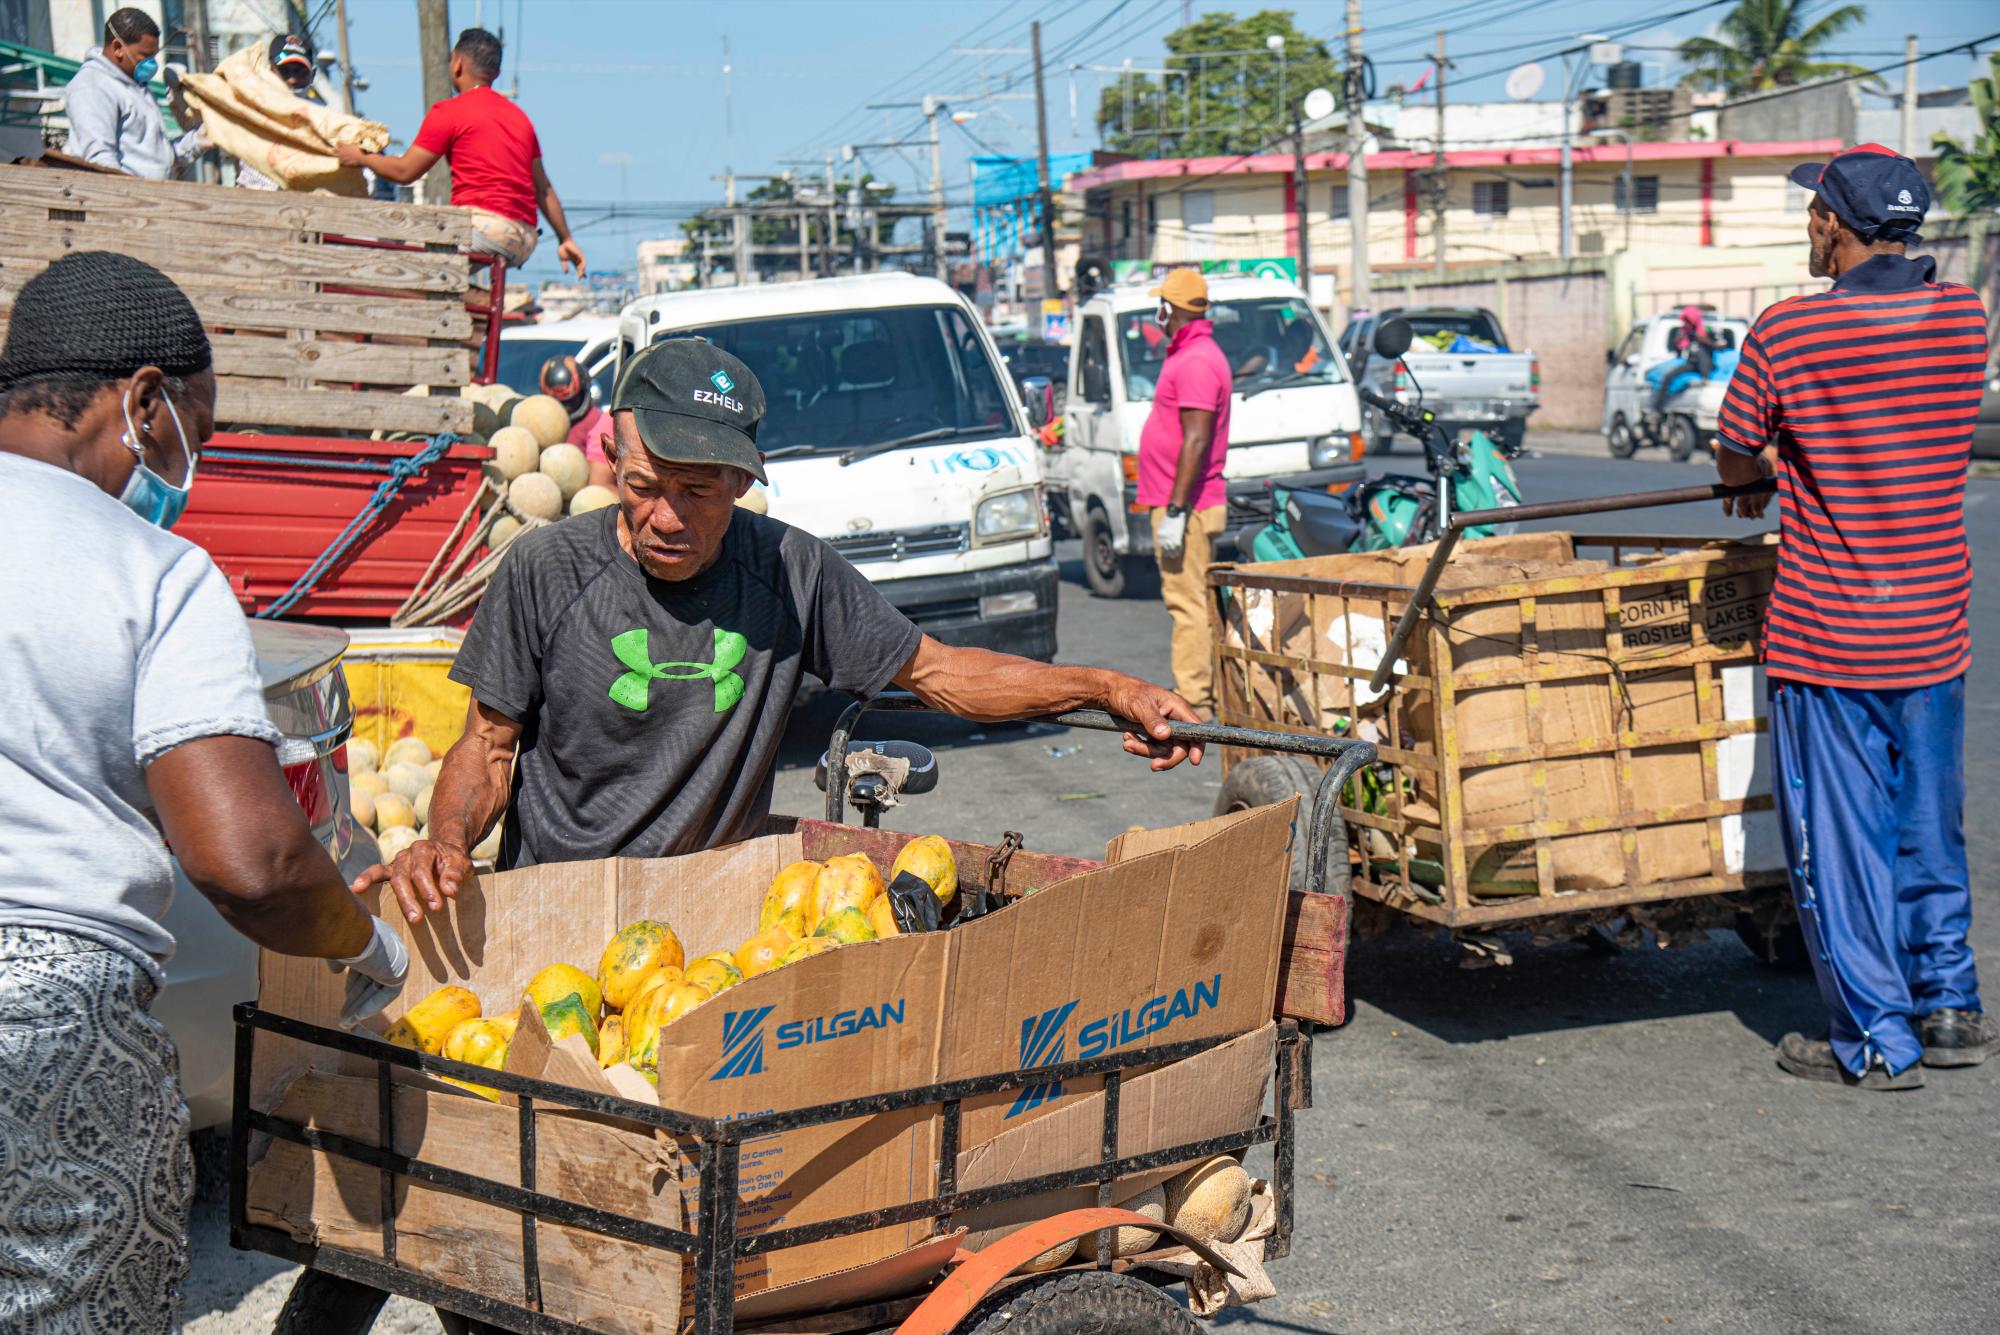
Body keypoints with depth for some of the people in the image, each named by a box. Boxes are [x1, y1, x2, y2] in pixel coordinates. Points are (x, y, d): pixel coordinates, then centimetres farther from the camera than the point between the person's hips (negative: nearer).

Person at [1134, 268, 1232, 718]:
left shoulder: (1195, 361, -17)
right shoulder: (1194, 354, 17)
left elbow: (1196, 441, -23)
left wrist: (1175, 511, -24)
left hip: (1186, 508, -11)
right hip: (1188, 506, 11)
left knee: (1187, 604, -9)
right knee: (1195, 602, 14)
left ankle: (1192, 707, -8)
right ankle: (1208, 698, 20)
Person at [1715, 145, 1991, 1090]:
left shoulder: (1787, 333, -14)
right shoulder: (1962, 315, 0)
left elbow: (1735, 454, 0)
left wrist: (1762, 474, 25)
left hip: (1827, 637, -5)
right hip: (1934, 626, 5)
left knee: (1838, 842, 4)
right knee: (1928, 826, 18)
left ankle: (1876, 1039, 8)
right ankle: (1948, 1006, 26)